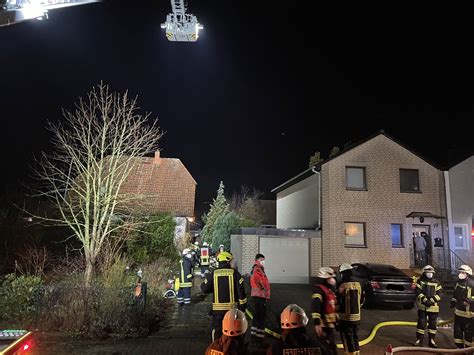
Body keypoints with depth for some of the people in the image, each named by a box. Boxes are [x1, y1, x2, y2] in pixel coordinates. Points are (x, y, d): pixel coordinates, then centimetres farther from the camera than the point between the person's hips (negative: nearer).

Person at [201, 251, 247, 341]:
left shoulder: (213, 273, -1)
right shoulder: (234, 273, -5)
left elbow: (204, 289, 1)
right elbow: (241, 290, -8)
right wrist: (243, 305, -1)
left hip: (217, 308, 1)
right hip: (232, 307, -1)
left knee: (217, 330, 12)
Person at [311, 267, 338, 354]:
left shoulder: (329, 290, 16)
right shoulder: (319, 289, -17)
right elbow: (315, 307, -29)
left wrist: (336, 320, 26)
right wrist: (317, 323, -35)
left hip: (330, 324, 10)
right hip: (323, 325, -10)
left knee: (333, 348, 19)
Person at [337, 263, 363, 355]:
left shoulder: (343, 284, -15)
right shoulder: (358, 283, 6)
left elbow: (339, 300, -12)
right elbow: (361, 300, 14)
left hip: (346, 316, -7)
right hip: (357, 315, 7)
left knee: (347, 337, 2)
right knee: (355, 336, 18)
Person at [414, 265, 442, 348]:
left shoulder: (436, 283, 6)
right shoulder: (420, 281, 1)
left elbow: (439, 294, -2)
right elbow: (418, 292, -7)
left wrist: (431, 300, -17)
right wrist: (425, 300, -20)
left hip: (433, 307, 2)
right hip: (422, 306, -2)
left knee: (432, 324, 9)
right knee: (421, 323, -1)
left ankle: (431, 341, 22)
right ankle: (419, 340, 8)